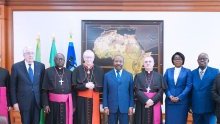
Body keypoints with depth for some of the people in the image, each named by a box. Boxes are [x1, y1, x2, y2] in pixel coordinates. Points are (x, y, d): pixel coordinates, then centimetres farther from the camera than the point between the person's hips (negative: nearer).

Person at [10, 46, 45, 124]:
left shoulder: (41, 66, 2)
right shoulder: (16, 67, -4)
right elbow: (13, 86, -1)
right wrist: (14, 102, -5)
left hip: (38, 100, 2)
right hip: (24, 101, -2)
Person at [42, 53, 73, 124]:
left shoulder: (69, 73, 9)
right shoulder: (48, 71, 2)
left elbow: (72, 89, 8)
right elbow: (44, 90, -1)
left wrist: (73, 105, 3)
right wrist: (45, 104, -9)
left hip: (66, 103, 2)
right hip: (53, 103, -2)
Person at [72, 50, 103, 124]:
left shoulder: (99, 70, 4)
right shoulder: (77, 70, 2)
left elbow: (102, 87, 3)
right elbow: (74, 86, -2)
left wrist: (94, 86, -16)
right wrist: (85, 85, -16)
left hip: (94, 99, 1)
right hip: (81, 99, -1)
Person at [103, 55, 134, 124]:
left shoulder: (129, 75, 6)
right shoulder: (107, 75, 4)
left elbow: (131, 92, 5)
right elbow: (105, 92, 3)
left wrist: (131, 106, -1)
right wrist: (105, 106, -3)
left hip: (124, 107, 0)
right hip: (111, 107, 0)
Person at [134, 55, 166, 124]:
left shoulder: (159, 76, 9)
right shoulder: (138, 76, 7)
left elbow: (161, 91, -1)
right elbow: (137, 91, -3)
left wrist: (153, 101, -14)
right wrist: (146, 100, -16)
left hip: (155, 104, 0)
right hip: (142, 105, 0)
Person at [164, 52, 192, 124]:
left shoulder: (187, 71, 3)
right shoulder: (168, 71, 10)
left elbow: (189, 86, -5)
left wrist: (179, 97, -14)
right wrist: (170, 96, -11)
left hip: (182, 101, -2)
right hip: (169, 101, 2)